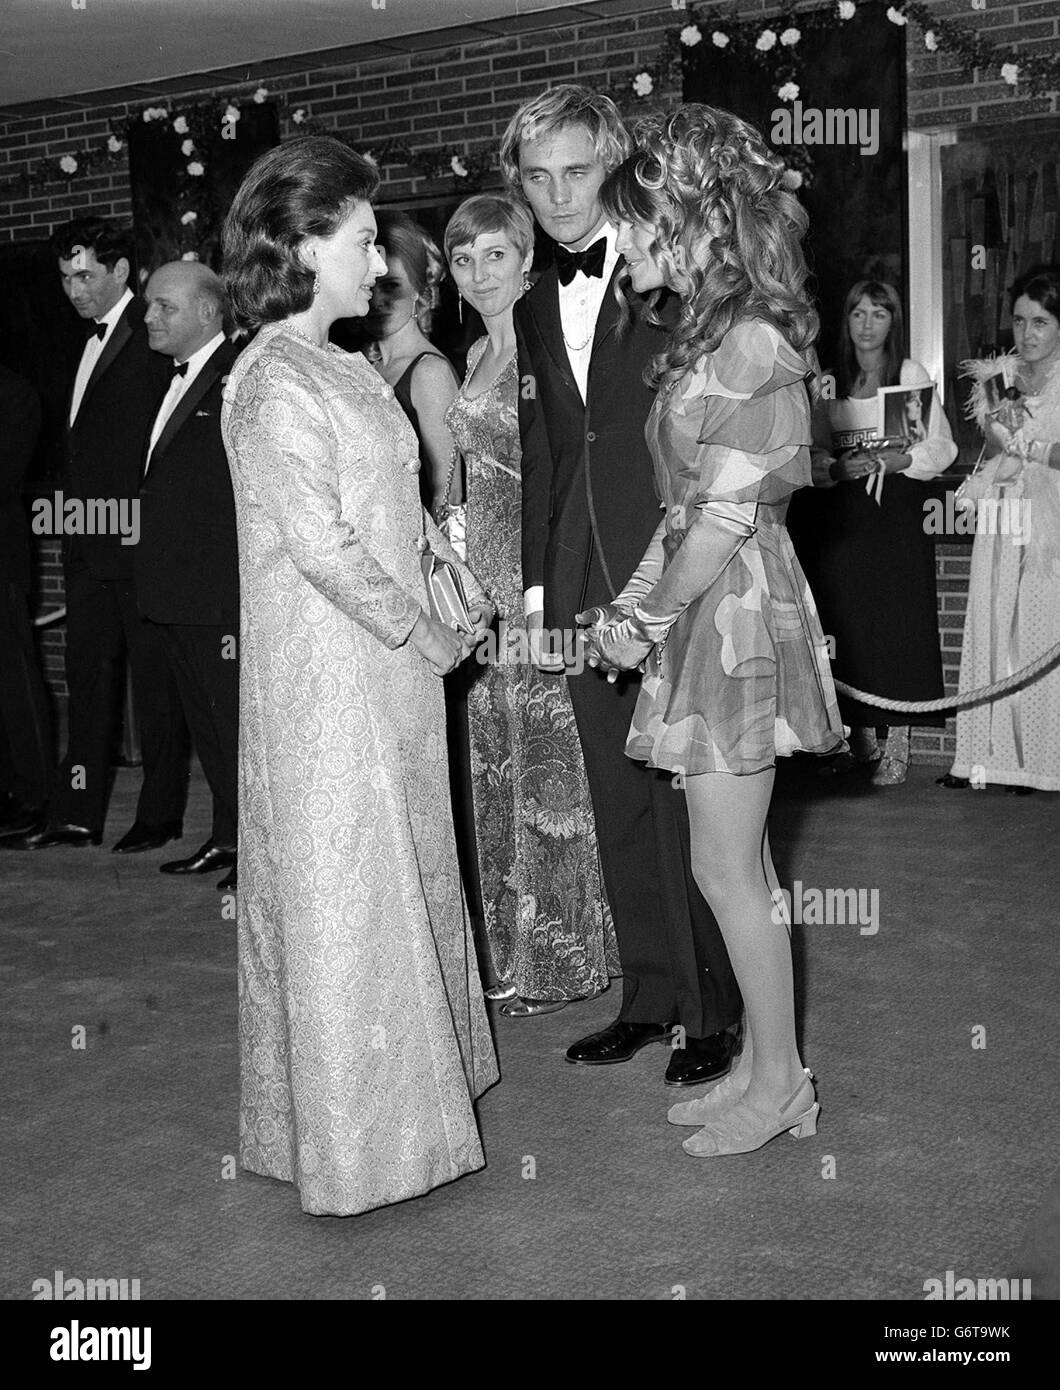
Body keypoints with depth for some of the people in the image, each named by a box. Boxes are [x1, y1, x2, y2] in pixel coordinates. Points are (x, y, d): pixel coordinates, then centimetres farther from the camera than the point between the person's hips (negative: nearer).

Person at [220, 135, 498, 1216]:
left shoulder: (344, 368, 12)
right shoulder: (272, 382, -16)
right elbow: (321, 547, -22)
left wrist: (448, 560, 2)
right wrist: (430, 635, -13)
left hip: (390, 666, 9)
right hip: (327, 674, -9)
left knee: (401, 872, 17)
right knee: (343, 888, 2)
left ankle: (400, 1078, 34)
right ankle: (352, 1134, 17)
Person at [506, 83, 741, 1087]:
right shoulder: (533, 311, 15)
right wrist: (537, 588, 11)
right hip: (583, 595, 6)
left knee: (686, 804, -1)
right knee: (619, 806, 11)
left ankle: (713, 1012, 13)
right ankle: (649, 996, 23)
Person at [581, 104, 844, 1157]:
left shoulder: (750, 341, -16)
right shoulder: (709, 331, 13)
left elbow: (724, 516, -19)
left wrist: (644, 621, -10)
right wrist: (630, 607, 5)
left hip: (737, 615, -9)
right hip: (706, 612, 9)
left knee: (726, 869, 0)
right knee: (738, 862, 14)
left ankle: (778, 1082, 15)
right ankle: (763, 1065, 26)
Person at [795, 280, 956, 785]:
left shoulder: (911, 374, 3)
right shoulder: (829, 383, 13)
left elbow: (941, 449, -2)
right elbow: (815, 454, 10)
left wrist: (886, 461, -16)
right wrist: (839, 468, -11)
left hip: (897, 516, -3)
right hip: (841, 518, 3)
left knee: (898, 625, -6)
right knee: (848, 626, 2)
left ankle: (897, 748, 0)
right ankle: (861, 739, 14)